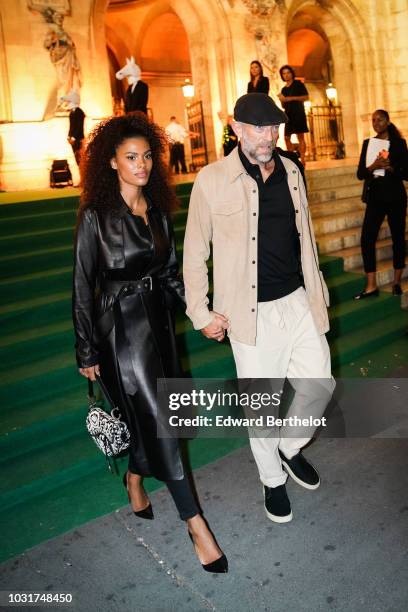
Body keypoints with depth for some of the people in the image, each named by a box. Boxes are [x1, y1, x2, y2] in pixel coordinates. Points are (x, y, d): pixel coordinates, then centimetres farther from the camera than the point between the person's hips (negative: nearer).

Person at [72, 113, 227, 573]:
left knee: (148, 414, 16)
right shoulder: (96, 215, -12)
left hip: (158, 318, 6)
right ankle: (195, 523, 6)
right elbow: (83, 286, -9)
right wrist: (87, 352, -7)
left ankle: (134, 478, 46)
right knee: (157, 419, -4)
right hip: (121, 326, -6)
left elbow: (170, 271, 11)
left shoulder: (157, 210, 5)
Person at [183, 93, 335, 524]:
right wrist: (200, 313, -5)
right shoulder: (212, 180, -9)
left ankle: (290, 448, 39)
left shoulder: (291, 171, 6)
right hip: (252, 312, -4)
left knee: (320, 384, 10)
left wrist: (317, 289, 17)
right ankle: (273, 479, 33)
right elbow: (194, 252, -4)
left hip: (299, 301, 5)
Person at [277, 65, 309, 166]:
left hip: (298, 113, -6)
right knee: (287, 137, 2)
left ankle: (302, 160, -10)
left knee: (300, 137, -9)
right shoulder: (284, 89, 18)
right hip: (288, 114, 6)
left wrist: (291, 98, -12)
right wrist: (282, 100, -3)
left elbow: (306, 97, -6)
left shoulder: (298, 84, 3)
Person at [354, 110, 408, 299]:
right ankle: (371, 286, -4)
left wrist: (390, 168, -22)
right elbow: (360, 174, 5)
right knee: (367, 239, -8)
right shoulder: (367, 143, 9)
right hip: (375, 198, 2)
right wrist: (373, 166, -15)